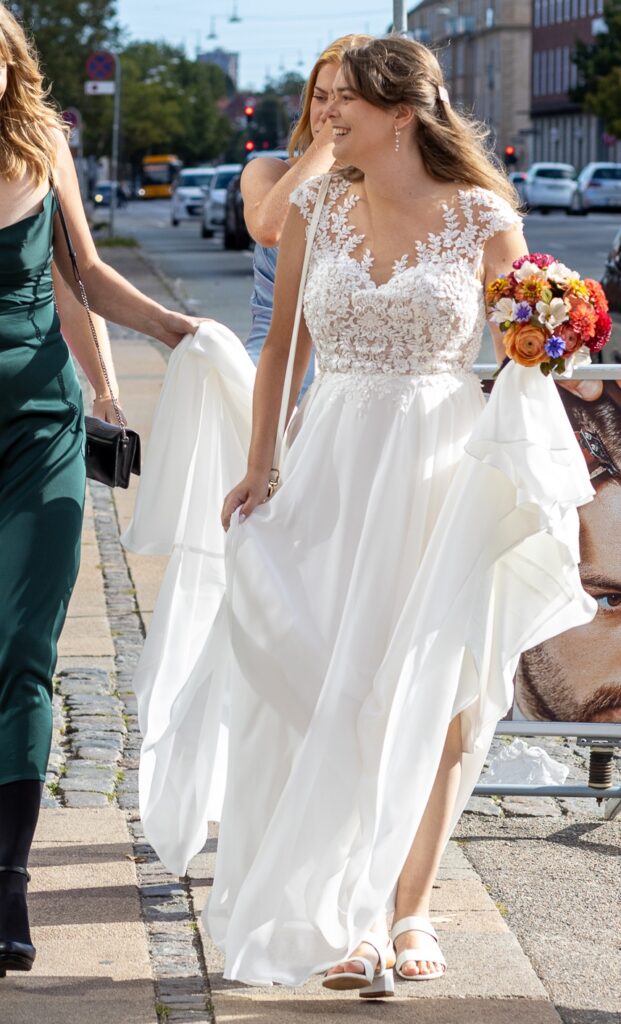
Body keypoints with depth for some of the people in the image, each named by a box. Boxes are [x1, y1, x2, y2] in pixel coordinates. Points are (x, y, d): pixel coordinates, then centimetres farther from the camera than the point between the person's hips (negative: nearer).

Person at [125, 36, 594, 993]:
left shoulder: (485, 219, -2)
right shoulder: (316, 208, 6)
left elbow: (524, 352, 3)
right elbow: (284, 343, 11)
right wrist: (258, 465, 5)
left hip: (445, 472, -2)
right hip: (333, 465, 2)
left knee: (431, 696, 3)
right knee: (330, 689, -3)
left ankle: (410, 907, 16)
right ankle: (344, 920, 4)